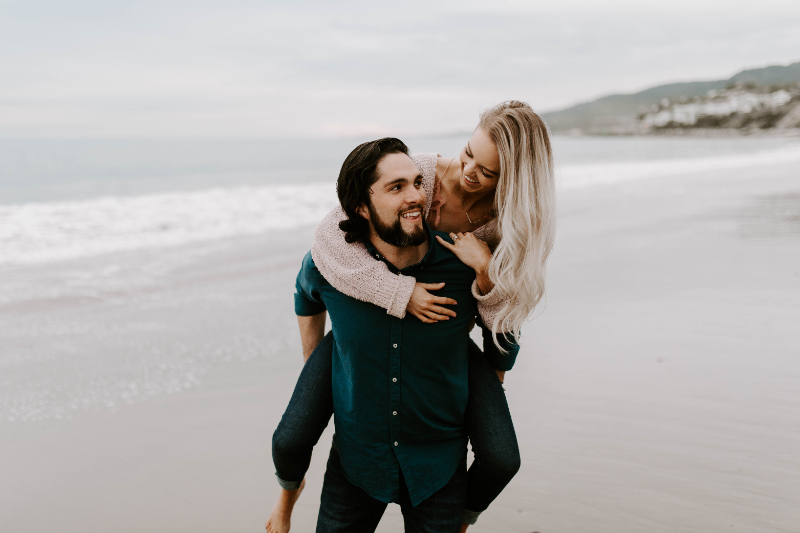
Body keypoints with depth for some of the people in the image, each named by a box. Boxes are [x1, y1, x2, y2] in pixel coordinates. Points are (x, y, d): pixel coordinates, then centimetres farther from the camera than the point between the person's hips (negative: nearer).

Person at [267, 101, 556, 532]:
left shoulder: (515, 217, -21)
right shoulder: (418, 174, -30)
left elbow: (502, 314, -18)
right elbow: (330, 243, -34)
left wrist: (485, 266, -37)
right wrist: (402, 293, -41)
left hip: (443, 329, 2)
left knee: (502, 460, -14)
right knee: (290, 441, -13)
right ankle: (292, 485, 29)